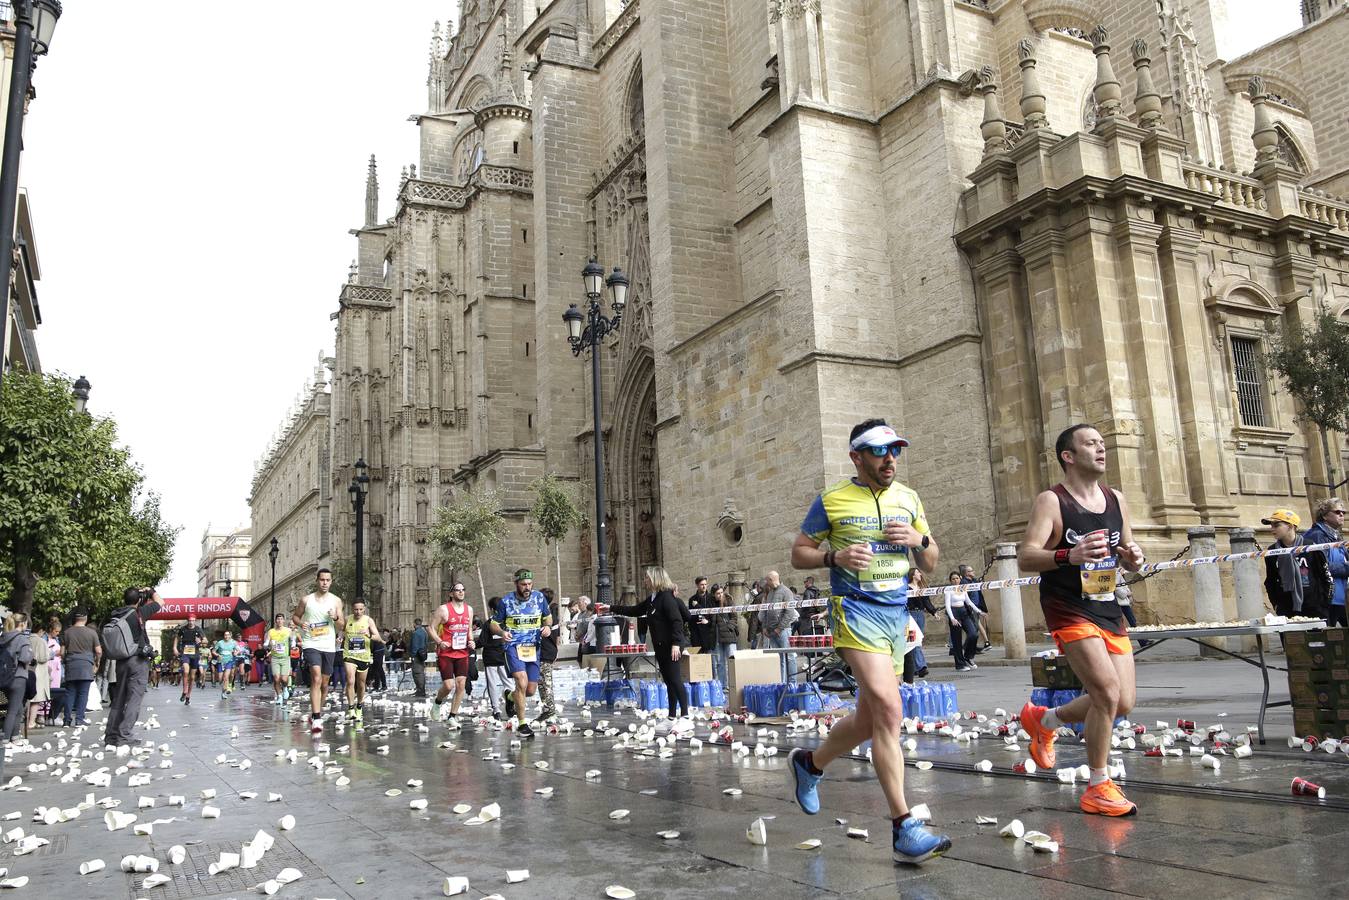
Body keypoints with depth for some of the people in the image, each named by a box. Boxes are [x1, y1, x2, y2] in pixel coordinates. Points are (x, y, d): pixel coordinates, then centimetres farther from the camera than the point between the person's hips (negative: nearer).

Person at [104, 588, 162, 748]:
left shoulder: (116, 615, 3)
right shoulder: (139, 613, -8)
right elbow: (159, 602, 3)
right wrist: (151, 591, 19)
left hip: (121, 661, 5)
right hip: (138, 660, -5)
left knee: (118, 700, 13)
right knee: (134, 700, -4)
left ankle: (110, 737, 17)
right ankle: (123, 738, -11)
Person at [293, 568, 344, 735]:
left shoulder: (336, 600, 5)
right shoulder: (306, 600, 2)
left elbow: (342, 626, 6)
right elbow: (295, 616, 13)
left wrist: (336, 618, -16)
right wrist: (300, 623, -8)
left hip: (329, 646, 3)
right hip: (311, 644, -3)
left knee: (324, 684, 11)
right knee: (316, 679, -20)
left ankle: (316, 713, 31)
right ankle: (316, 719, -24)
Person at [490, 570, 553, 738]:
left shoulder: (539, 597, 1)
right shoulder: (506, 601, -5)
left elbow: (548, 616, 17)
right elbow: (493, 623, 4)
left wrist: (548, 626, -6)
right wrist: (501, 632, -17)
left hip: (533, 647, 4)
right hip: (513, 646, -3)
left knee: (531, 691, 6)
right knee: (522, 682, -24)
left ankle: (511, 697, 42)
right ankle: (522, 724, -11)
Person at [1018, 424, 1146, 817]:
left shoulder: (1116, 499, 9)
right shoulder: (1051, 501, -11)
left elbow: (1128, 556, 18)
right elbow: (1026, 557, -20)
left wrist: (1133, 556, -7)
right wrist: (1069, 555, -39)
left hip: (1109, 610, 7)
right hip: (1068, 610, -7)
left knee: (1123, 703, 6)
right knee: (1108, 692, -17)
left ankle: (1044, 719, 31)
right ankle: (1098, 789, 0)